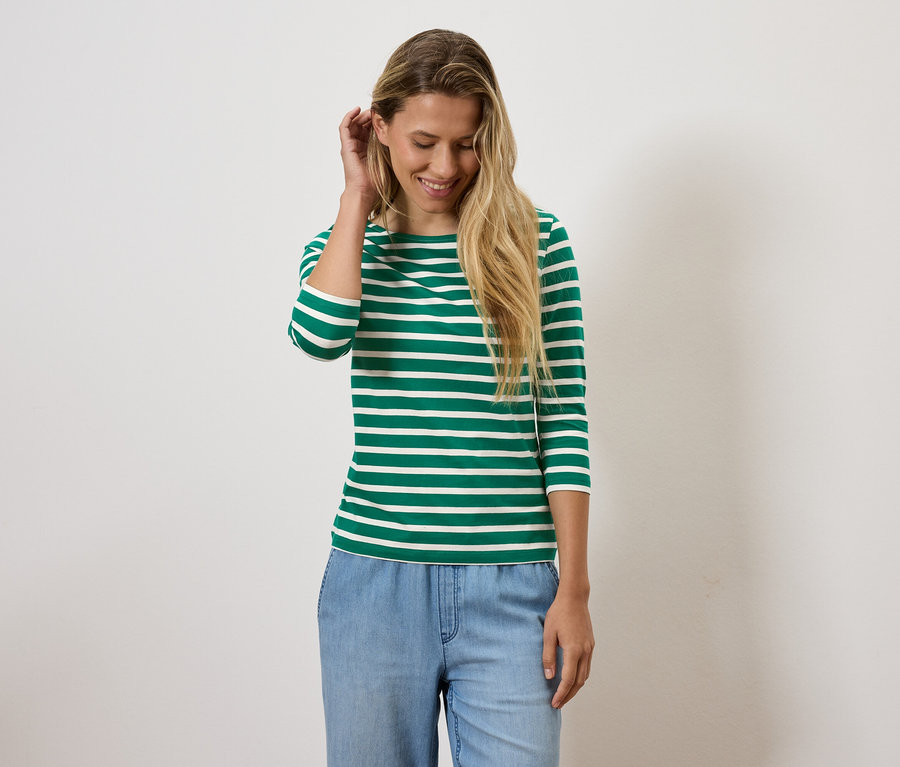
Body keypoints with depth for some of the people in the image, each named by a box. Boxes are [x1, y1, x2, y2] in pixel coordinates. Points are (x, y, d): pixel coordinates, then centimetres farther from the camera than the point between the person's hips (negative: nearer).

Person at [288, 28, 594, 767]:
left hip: (512, 586, -1)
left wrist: (574, 589, -3)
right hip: (375, 575, 2)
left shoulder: (537, 243, 1)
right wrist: (359, 196, -7)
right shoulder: (347, 245, 6)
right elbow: (320, 336, -18)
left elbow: (565, 424, -1)